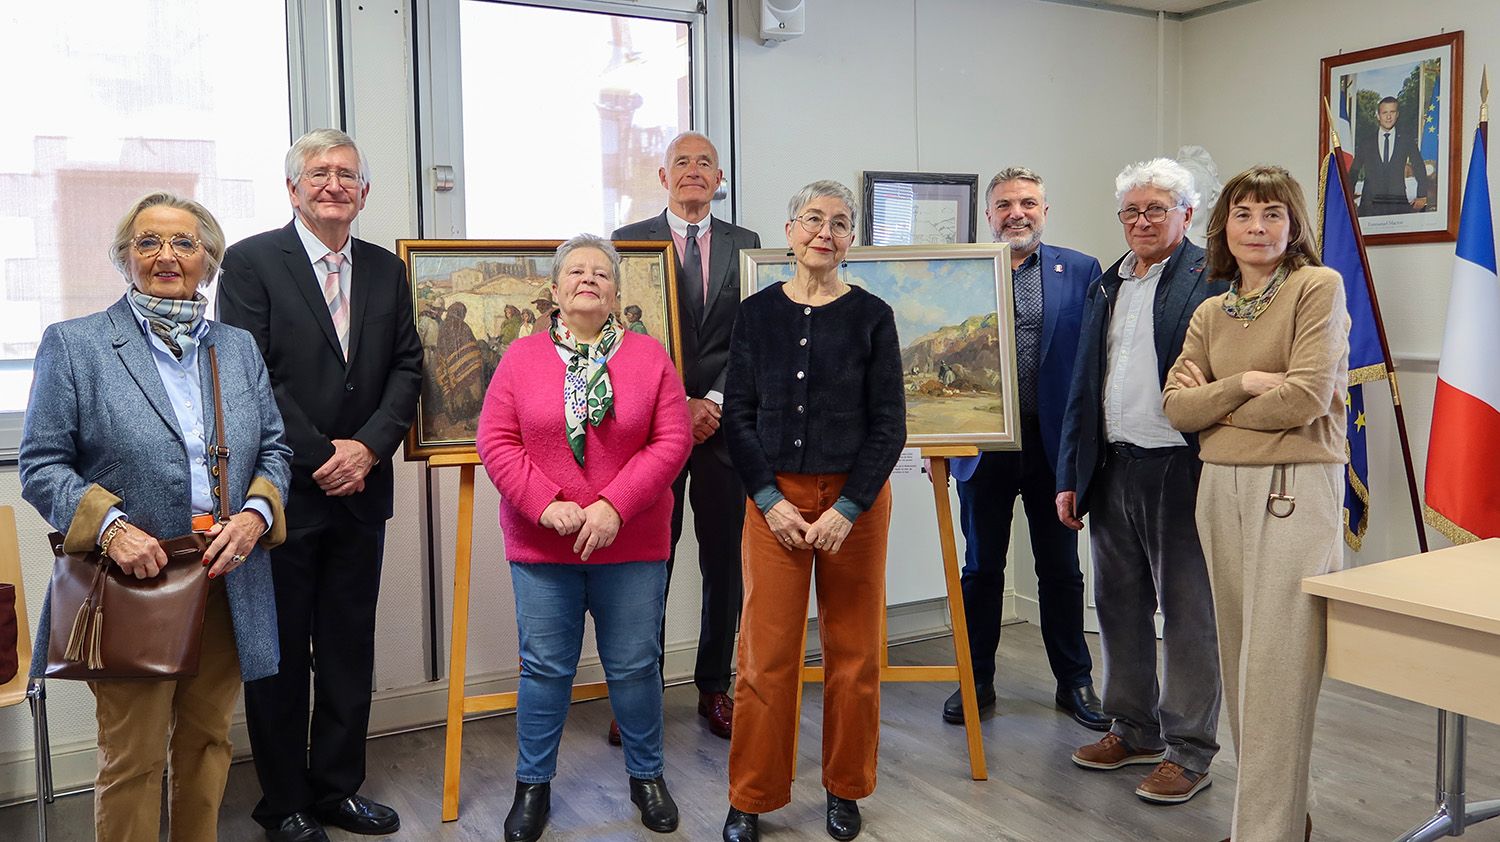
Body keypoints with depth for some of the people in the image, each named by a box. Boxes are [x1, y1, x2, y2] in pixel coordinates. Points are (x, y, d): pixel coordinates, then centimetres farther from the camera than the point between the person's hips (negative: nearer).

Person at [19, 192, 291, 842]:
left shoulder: (239, 348, 11)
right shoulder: (73, 344, 0)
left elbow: (274, 449, 11)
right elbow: (41, 464, -3)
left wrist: (255, 514, -8)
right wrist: (110, 527, -18)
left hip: (228, 585, 4)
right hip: (132, 584, -3)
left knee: (207, 741, 16)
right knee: (133, 758, 4)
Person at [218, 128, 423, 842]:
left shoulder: (385, 270, 10)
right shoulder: (251, 262, -4)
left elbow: (406, 367, 6)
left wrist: (369, 446, -9)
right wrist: (321, 457, -15)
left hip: (360, 489, 5)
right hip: (283, 490, -4)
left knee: (350, 648, 12)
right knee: (279, 654, 8)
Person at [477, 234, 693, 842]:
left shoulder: (650, 357, 1)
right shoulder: (522, 357, 2)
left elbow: (672, 441, -5)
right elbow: (496, 442, -3)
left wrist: (614, 506, -15)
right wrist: (547, 505, -15)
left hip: (631, 544, 0)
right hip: (541, 544, 0)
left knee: (635, 666, 10)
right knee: (544, 667, 9)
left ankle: (647, 776, 30)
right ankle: (533, 785, 27)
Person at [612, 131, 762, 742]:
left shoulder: (745, 245, 10)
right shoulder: (629, 242, 4)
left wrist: (714, 403, -9)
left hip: (723, 422, 2)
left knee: (724, 563, 7)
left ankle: (715, 687, 21)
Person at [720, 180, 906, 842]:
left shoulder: (871, 316, 0)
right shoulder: (757, 314, 4)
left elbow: (889, 424, -2)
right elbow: (738, 416, 3)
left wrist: (847, 509, -10)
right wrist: (770, 501, -7)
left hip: (855, 497, 0)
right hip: (774, 496, 1)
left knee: (853, 650, 7)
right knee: (766, 651, 1)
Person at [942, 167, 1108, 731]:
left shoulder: (1081, 271, 3)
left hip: (1055, 442, 0)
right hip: (984, 444, 0)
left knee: (1061, 570, 12)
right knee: (981, 569, 11)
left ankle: (1075, 683, 27)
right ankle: (977, 681, 25)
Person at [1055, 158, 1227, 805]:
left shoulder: (1212, 279, -7)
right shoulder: (1106, 286, 15)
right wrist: (1070, 476, 13)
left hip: (1180, 470, -7)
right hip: (1112, 471, 7)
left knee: (1188, 615, 4)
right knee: (1119, 607, 15)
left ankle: (1189, 752, 17)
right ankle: (1134, 730, 31)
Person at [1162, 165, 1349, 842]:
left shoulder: (1319, 287, -3)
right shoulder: (1209, 313, 14)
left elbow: (1307, 396, -14)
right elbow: (1177, 407, 3)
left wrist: (1215, 407, -2)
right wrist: (1244, 384, -11)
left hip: (1295, 489, -6)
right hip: (1221, 490, 6)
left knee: (1276, 671, -6)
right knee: (1240, 664, 11)